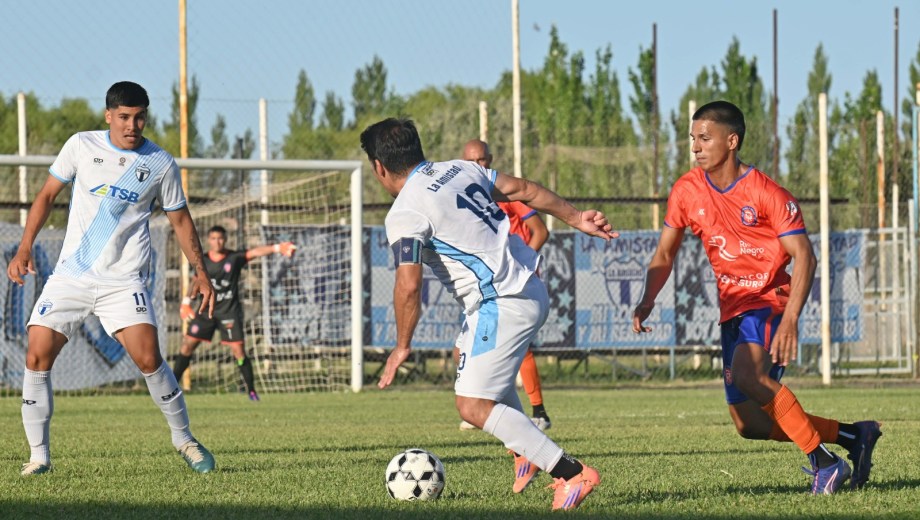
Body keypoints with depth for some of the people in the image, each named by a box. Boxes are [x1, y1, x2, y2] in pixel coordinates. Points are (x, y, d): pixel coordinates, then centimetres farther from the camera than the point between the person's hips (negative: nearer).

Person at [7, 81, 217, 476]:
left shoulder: (161, 164, 0)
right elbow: (47, 195, 10)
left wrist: (201, 273, 6)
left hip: (124, 280, -1)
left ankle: (183, 439, 4)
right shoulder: (81, 146, 1)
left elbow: (180, 220, 12)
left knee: (148, 358, -17)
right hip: (70, 276, 1)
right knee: (37, 357, -9)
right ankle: (39, 455, 2)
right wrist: (25, 248, 1)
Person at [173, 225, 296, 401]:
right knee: (188, 345, 1)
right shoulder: (203, 261, 3)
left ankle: (251, 390, 0)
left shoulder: (235, 258, -7)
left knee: (238, 350, -10)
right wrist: (186, 302, 8)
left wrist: (276, 248, -35)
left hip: (229, 312, -3)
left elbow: (255, 252, -20)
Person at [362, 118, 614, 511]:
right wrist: (575, 218, 22)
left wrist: (402, 346, -9)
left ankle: (573, 473, -12)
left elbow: (409, 286, -19)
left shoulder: (405, 214, -12)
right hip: (531, 289, 10)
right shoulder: (460, 170, 11)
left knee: (473, 405, -8)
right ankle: (527, 450, 30)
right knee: (470, 358, 32)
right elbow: (523, 190, 15)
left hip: (503, 306, -10)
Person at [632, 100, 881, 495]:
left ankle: (823, 462, -25)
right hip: (733, 310, 7)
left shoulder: (767, 194, -15)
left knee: (747, 373, -35)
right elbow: (664, 255, 10)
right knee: (750, 425, 4)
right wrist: (647, 302, -9)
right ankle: (853, 435, 21)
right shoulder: (687, 191, 1)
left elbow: (804, 258, -17)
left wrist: (790, 320, -30)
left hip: (770, 301, -7)